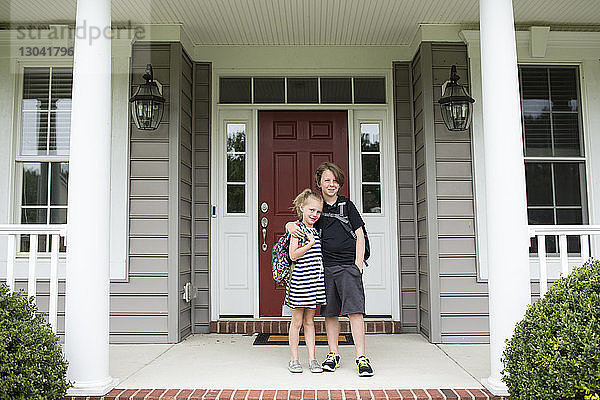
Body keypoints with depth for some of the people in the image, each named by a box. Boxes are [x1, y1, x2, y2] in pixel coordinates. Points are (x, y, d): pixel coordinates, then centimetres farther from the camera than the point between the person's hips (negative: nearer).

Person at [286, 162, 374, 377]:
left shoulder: (347, 205, 5)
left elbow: (360, 236, 4)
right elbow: (292, 225, 16)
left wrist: (357, 266, -5)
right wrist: (291, 226, -10)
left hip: (348, 265, -3)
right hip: (326, 266, 3)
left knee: (354, 310, -10)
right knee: (330, 312, 8)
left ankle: (361, 357, -7)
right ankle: (333, 354, 19)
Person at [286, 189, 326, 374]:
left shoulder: (316, 230, 13)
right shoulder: (297, 229, -7)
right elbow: (293, 255, -15)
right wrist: (310, 244, -18)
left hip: (315, 280, 6)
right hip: (300, 279, -6)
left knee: (309, 320, 11)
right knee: (297, 320, 3)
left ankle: (312, 358, 15)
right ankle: (293, 359, 12)